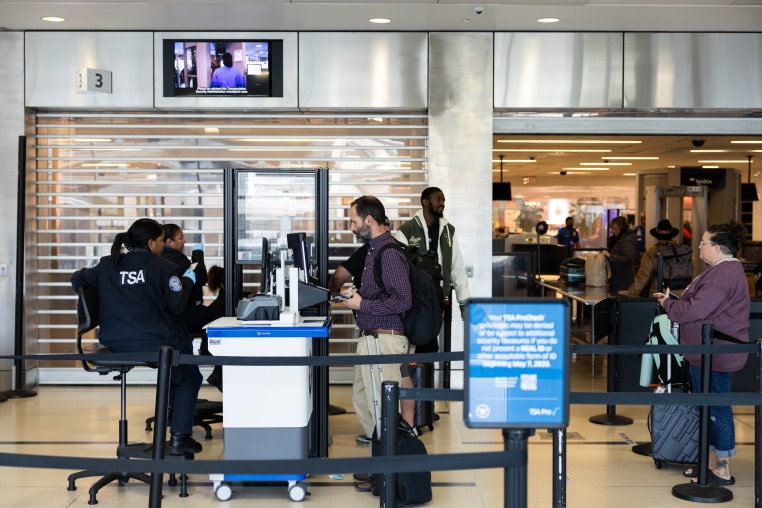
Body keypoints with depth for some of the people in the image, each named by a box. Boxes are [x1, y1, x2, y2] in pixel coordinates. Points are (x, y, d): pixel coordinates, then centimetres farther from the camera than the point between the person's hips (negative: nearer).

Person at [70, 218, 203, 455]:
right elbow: (177, 306, -8)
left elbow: (77, 279, 16)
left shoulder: (107, 265, 8)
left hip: (114, 346, 6)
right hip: (153, 342, -6)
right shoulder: (162, 267, -5)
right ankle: (179, 437, 7)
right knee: (188, 377, 20)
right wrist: (187, 281, 9)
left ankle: (171, 417, 43)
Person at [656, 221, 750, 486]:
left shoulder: (724, 274, -22)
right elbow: (703, 305, 17)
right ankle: (711, 462, 26)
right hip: (708, 353, 11)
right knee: (708, 408, 17)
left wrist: (667, 303, -8)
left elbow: (695, 310, -25)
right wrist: (673, 301, 6)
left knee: (717, 409, -1)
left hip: (715, 355, -11)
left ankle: (722, 471, 9)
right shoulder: (724, 269, 14)